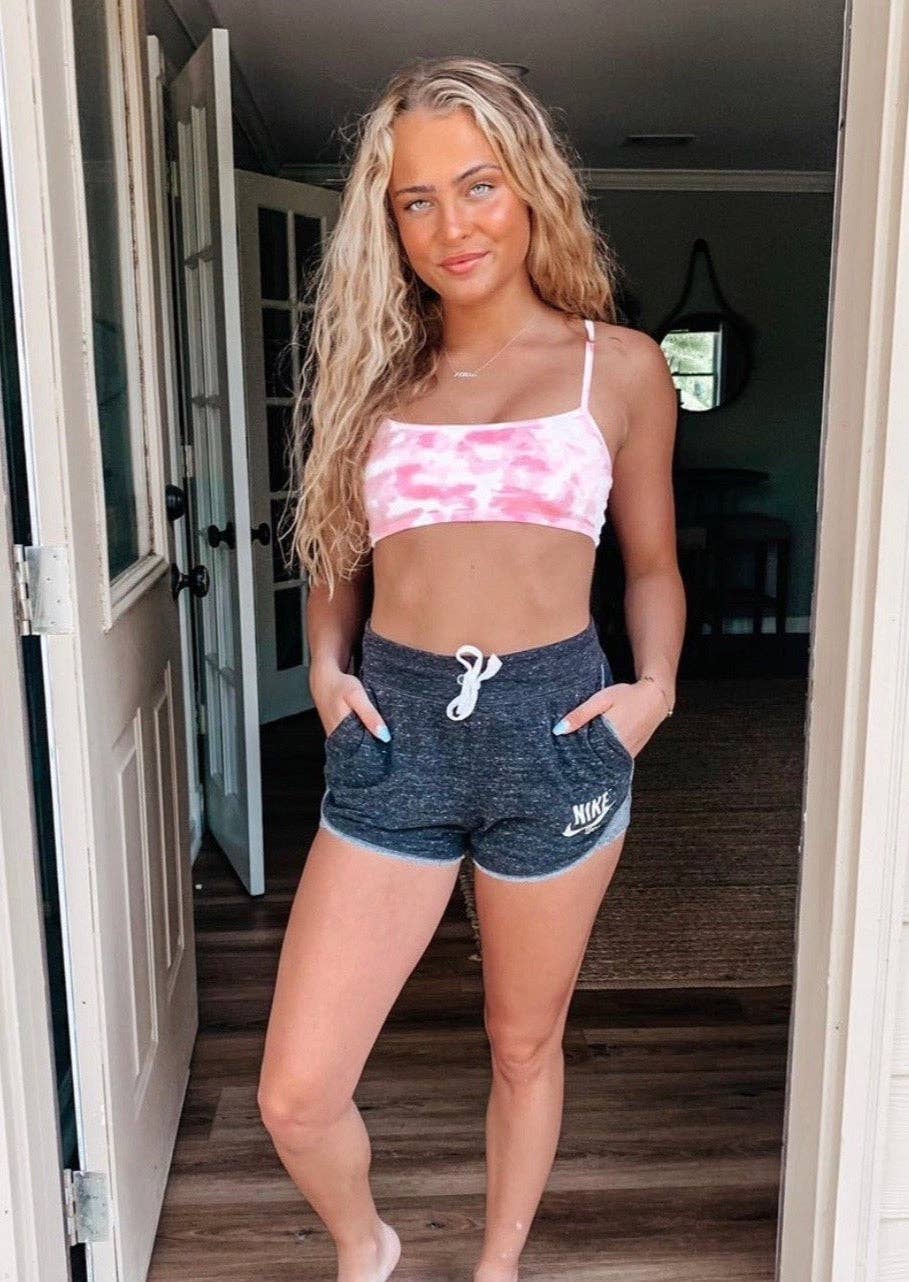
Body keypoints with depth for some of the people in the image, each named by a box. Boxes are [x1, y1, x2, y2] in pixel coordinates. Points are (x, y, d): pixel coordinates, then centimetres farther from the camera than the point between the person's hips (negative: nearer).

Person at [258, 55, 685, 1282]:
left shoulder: (619, 366, 4)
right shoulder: (376, 371, 9)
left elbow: (652, 559, 12)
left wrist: (655, 685, -4)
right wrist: (328, 664, 0)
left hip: (553, 728, -1)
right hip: (395, 731, 2)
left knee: (524, 1046, 17)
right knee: (295, 1095, 2)